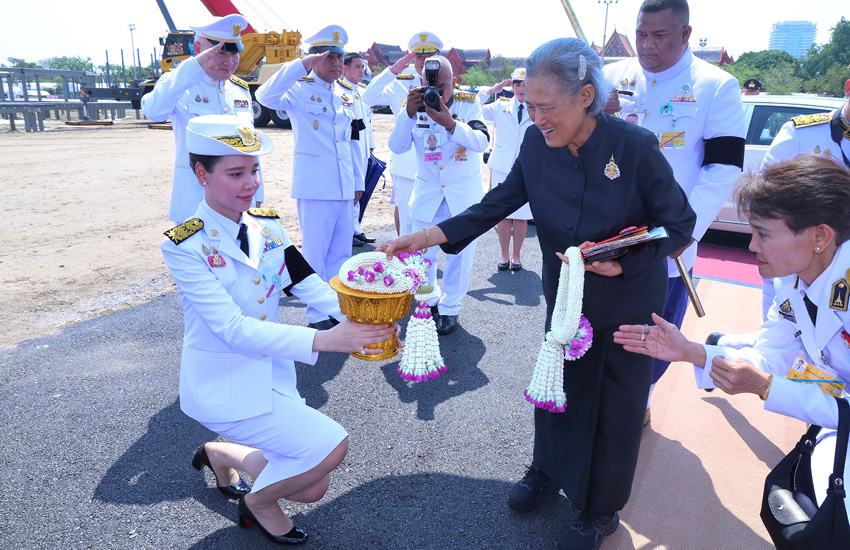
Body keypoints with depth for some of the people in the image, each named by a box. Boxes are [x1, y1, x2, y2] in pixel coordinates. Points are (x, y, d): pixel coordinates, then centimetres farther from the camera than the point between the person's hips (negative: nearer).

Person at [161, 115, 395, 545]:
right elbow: (233, 329, -28)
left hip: (272, 369, 6)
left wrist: (364, 319, -27)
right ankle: (258, 501, 15)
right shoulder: (184, 246, -20)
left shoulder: (266, 226, -1)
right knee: (331, 446, -16)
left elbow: (310, 285, -7)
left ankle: (220, 454, 32)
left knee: (311, 489, 9)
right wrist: (323, 340, -39)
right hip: (221, 384, -6)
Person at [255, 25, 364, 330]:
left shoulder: (345, 96, 15)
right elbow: (266, 96, -25)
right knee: (315, 252, 0)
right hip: (315, 187, -6)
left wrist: (358, 181, 18)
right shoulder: (300, 90, -4)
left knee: (341, 250, 13)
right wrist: (302, 65, -28)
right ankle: (317, 314, 12)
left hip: (344, 187, 6)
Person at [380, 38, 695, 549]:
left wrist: (621, 263, -29)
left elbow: (680, 225, -15)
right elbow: (500, 201, -6)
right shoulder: (536, 143, -12)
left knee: (616, 406, 12)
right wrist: (431, 235, -17)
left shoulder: (635, 146, -25)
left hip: (629, 304, -4)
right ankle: (549, 470, 50)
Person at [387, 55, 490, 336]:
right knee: (422, 252, 6)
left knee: (460, 252, 3)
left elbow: (481, 141, -24)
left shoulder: (469, 104, -10)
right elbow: (397, 146, -14)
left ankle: (450, 308, 20)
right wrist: (409, 113, -29)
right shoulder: (415, 106, -5)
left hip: (464, 191, -2)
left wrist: (450, 123, -39)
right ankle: (428, 300, 30)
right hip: (427, 189, 2)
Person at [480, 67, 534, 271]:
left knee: (521, 216, 4)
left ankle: (516, 256, 19)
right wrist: (492, 91, -3)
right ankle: (504, 255, 20)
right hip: (502, 168, 1)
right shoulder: (500, 107, 6)